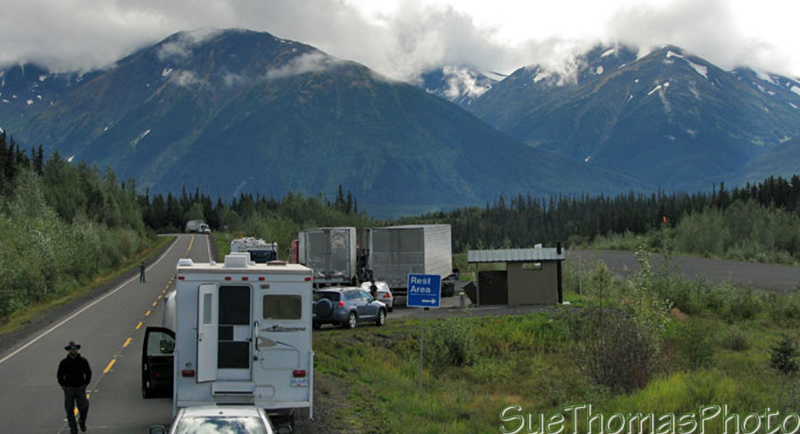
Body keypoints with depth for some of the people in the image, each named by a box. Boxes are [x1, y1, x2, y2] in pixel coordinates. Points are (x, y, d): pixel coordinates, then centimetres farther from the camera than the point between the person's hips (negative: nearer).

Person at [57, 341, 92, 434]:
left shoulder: (83, 361, -2)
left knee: (83, 408, -4)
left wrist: (85, 384, 4)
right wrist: (63, 386, 2)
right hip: (69, 389, 0)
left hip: (80, 388, 0)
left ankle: (82, 422, 26)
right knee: (70, 410, 2)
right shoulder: (64, 362, -3)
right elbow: (60, 375, 7)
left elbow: (88, 373, 7)